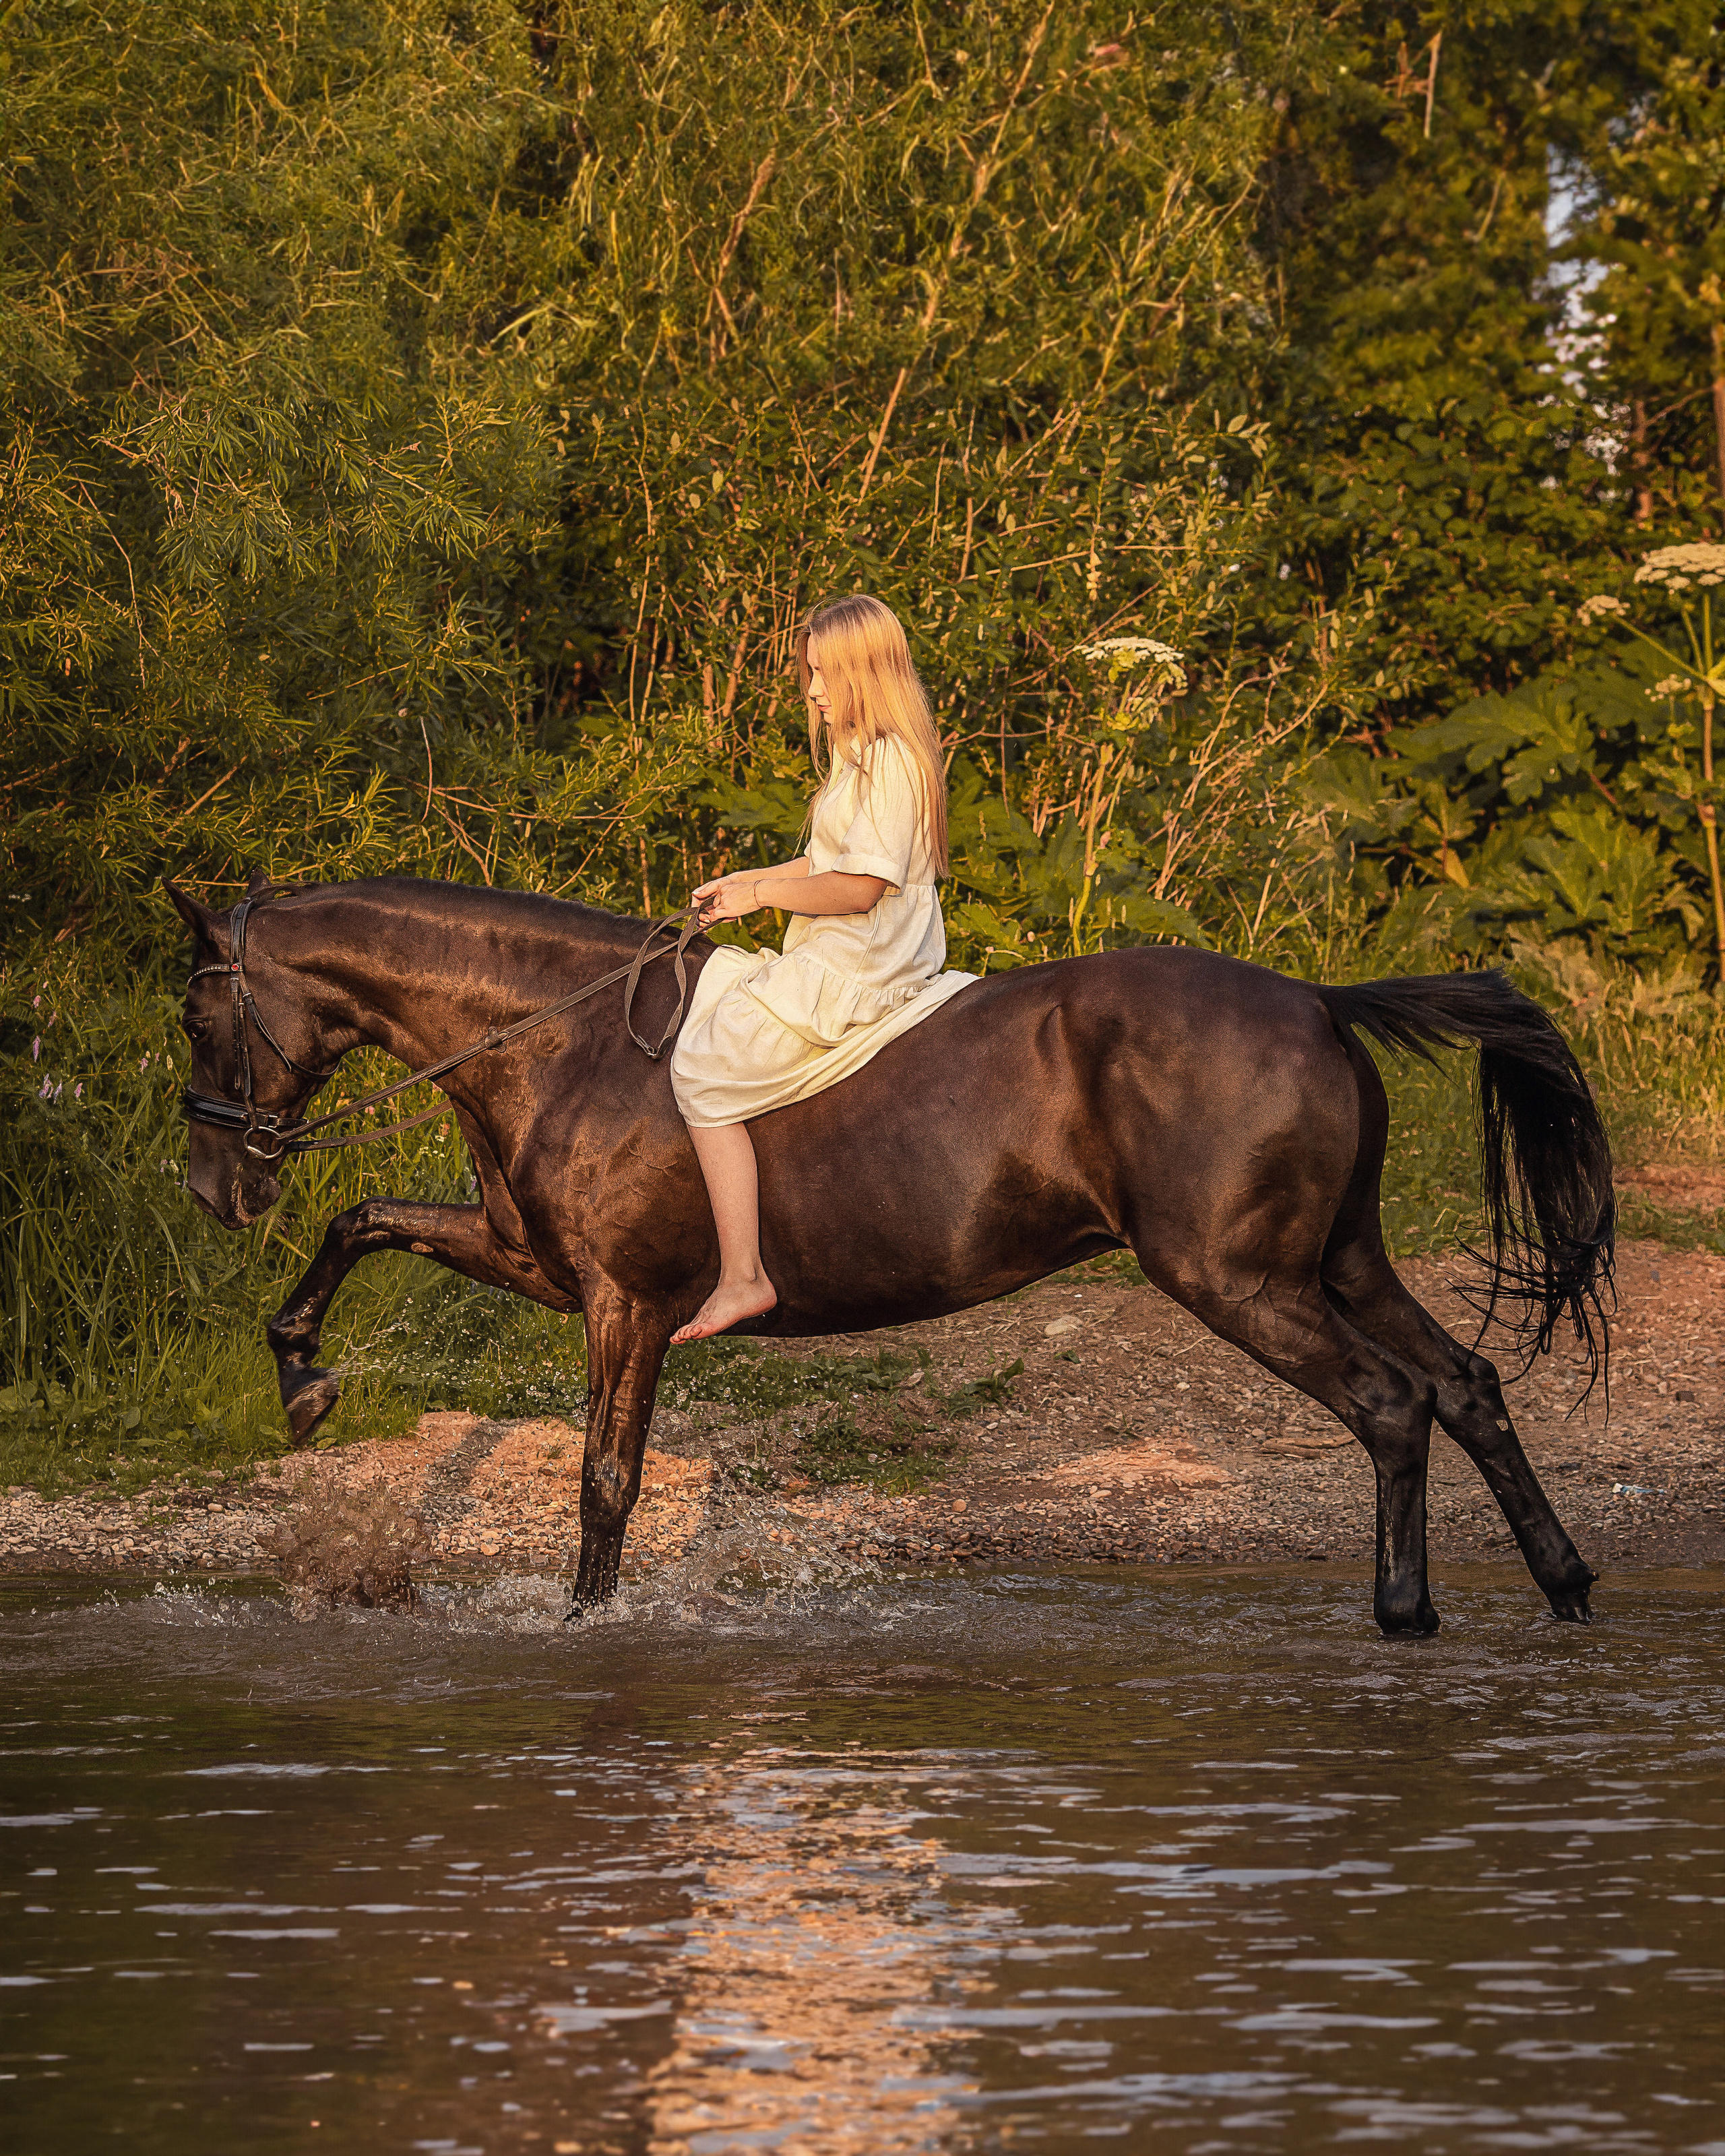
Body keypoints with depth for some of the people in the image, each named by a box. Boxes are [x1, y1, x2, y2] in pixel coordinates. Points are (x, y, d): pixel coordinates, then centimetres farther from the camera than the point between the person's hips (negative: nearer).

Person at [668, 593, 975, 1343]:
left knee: (705, 1073, -14)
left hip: (854, 980, -11)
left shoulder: (889, 763, -19)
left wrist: (764, 895, -13)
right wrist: (746, 882, 11)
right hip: (841, 965, 11)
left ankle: (741, 1276, -16)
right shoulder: (864, 754, 15)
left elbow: (859, 887, -23)